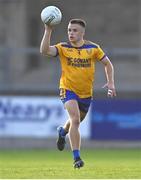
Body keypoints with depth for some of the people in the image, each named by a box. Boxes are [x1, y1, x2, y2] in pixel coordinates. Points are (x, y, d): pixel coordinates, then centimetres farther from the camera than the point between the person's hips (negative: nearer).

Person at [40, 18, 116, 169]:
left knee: (76, 121, 22)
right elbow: (44, 50, -26)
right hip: (68, 90, -3)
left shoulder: (93, 48, -6)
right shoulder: (63, 48, -9)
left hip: (86, 93, 3)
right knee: (75, 119, -24)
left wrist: (110, 83, -6)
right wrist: (48, 30, -33)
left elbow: (107, 64, 6)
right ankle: (76, 157, -21)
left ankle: (63, 131, 59)